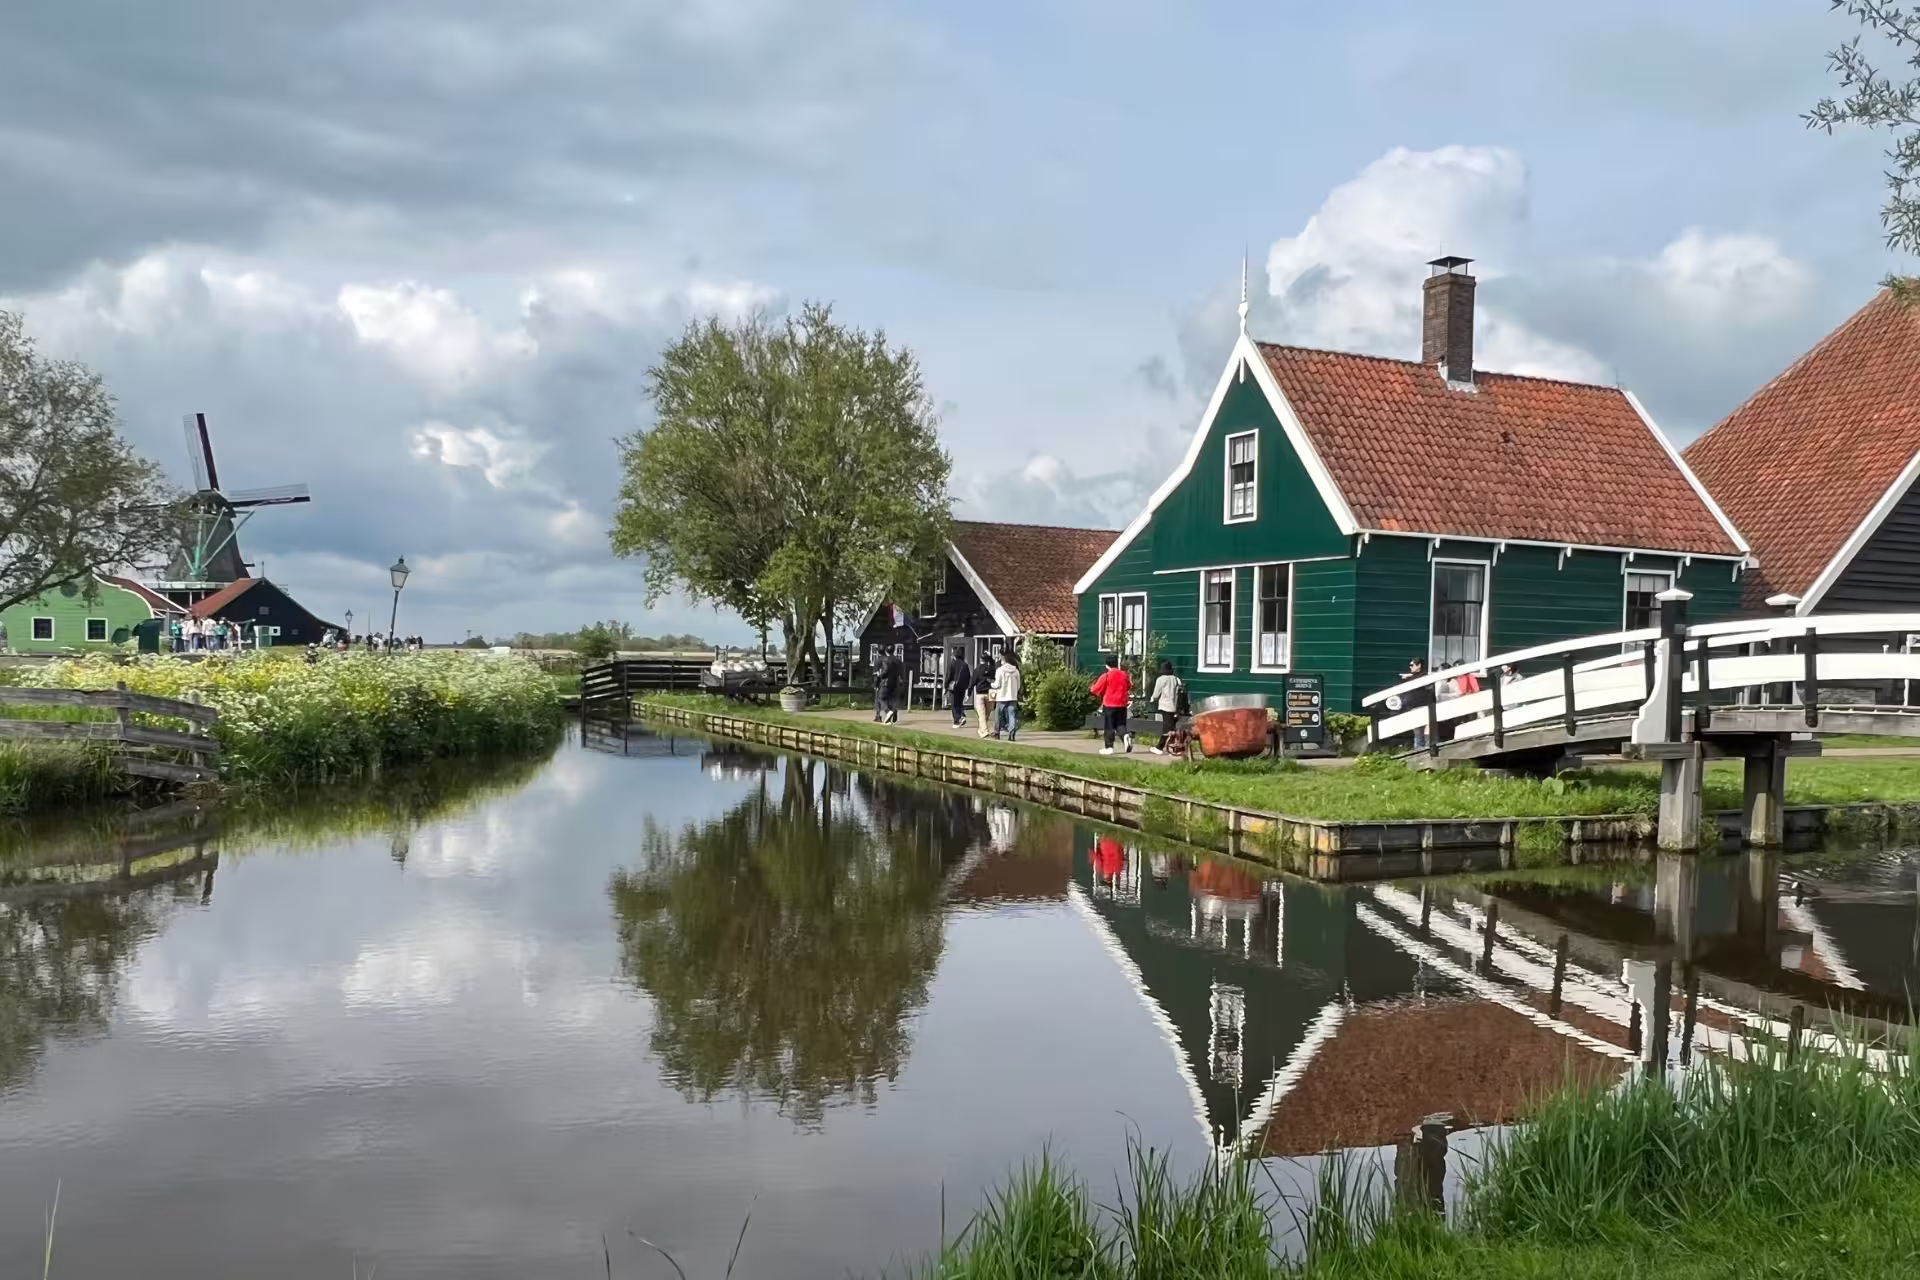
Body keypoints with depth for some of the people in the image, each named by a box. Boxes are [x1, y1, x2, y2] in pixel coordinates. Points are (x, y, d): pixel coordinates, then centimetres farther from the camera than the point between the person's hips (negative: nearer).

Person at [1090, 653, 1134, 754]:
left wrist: (1091, 688, 17)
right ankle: (1126, 736, -19)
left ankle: (1108, 747, 5)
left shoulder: (1105, 676, -11)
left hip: (1109, 704, -4)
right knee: (1120, 724, 11)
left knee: (1109, 727, 4)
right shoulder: (1124, 675, 4)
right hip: (1122, 704, 4)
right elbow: (1129, 687, 19)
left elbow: (1096, 689, -5)